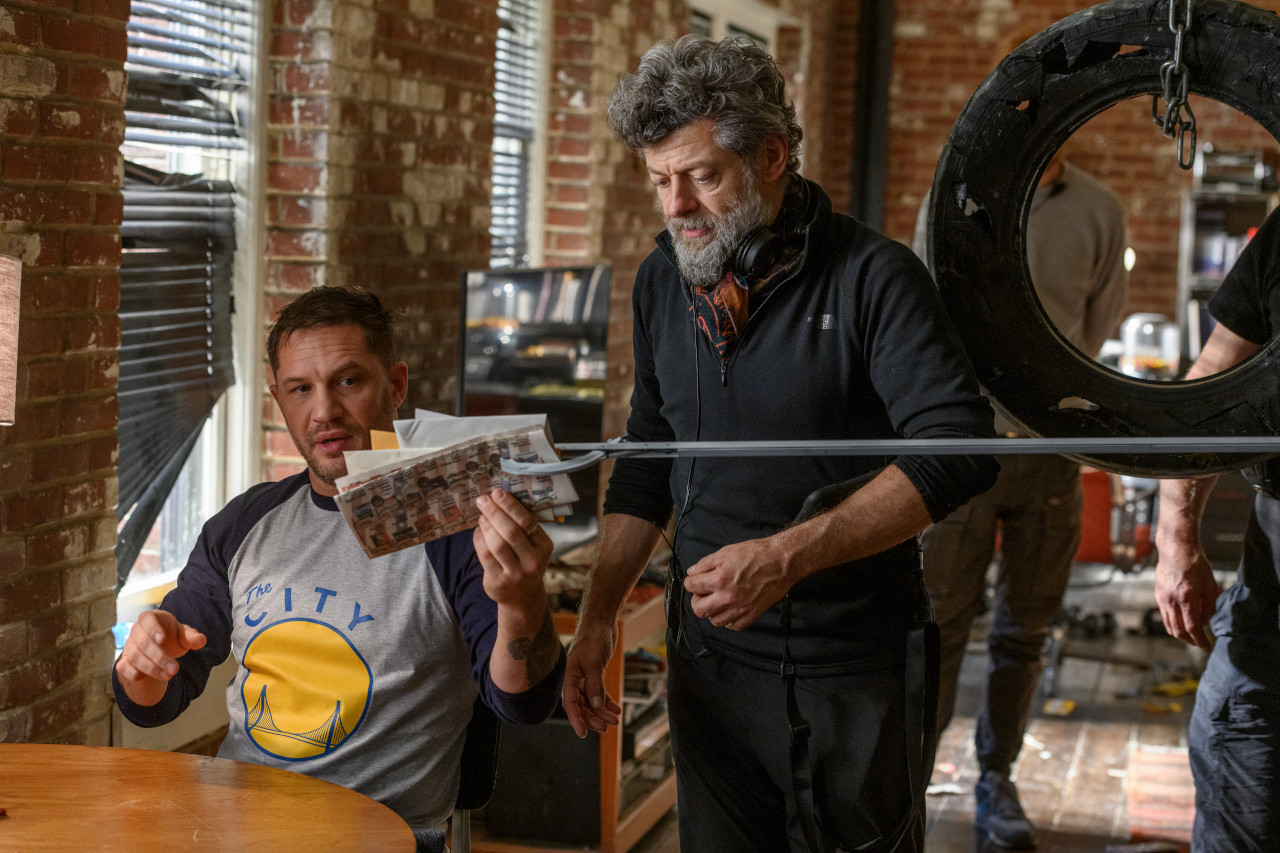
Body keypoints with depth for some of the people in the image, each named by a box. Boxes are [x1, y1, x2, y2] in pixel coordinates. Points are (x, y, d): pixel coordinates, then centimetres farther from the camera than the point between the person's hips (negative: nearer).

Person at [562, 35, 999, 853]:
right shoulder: (663, 280, 6)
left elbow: (959, 450, -20)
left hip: (852, 670, -4)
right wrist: (599, 615, 9)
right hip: (710, 659, 5)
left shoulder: (872, 276, -12)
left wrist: (787, 557, -27)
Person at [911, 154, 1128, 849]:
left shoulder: (1100, 212, 2)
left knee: (1024, 631, 9)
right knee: (940, 624, 0)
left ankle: (996, 785, 20)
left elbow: (1096, 329, 7)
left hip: (1050, 453, 2)